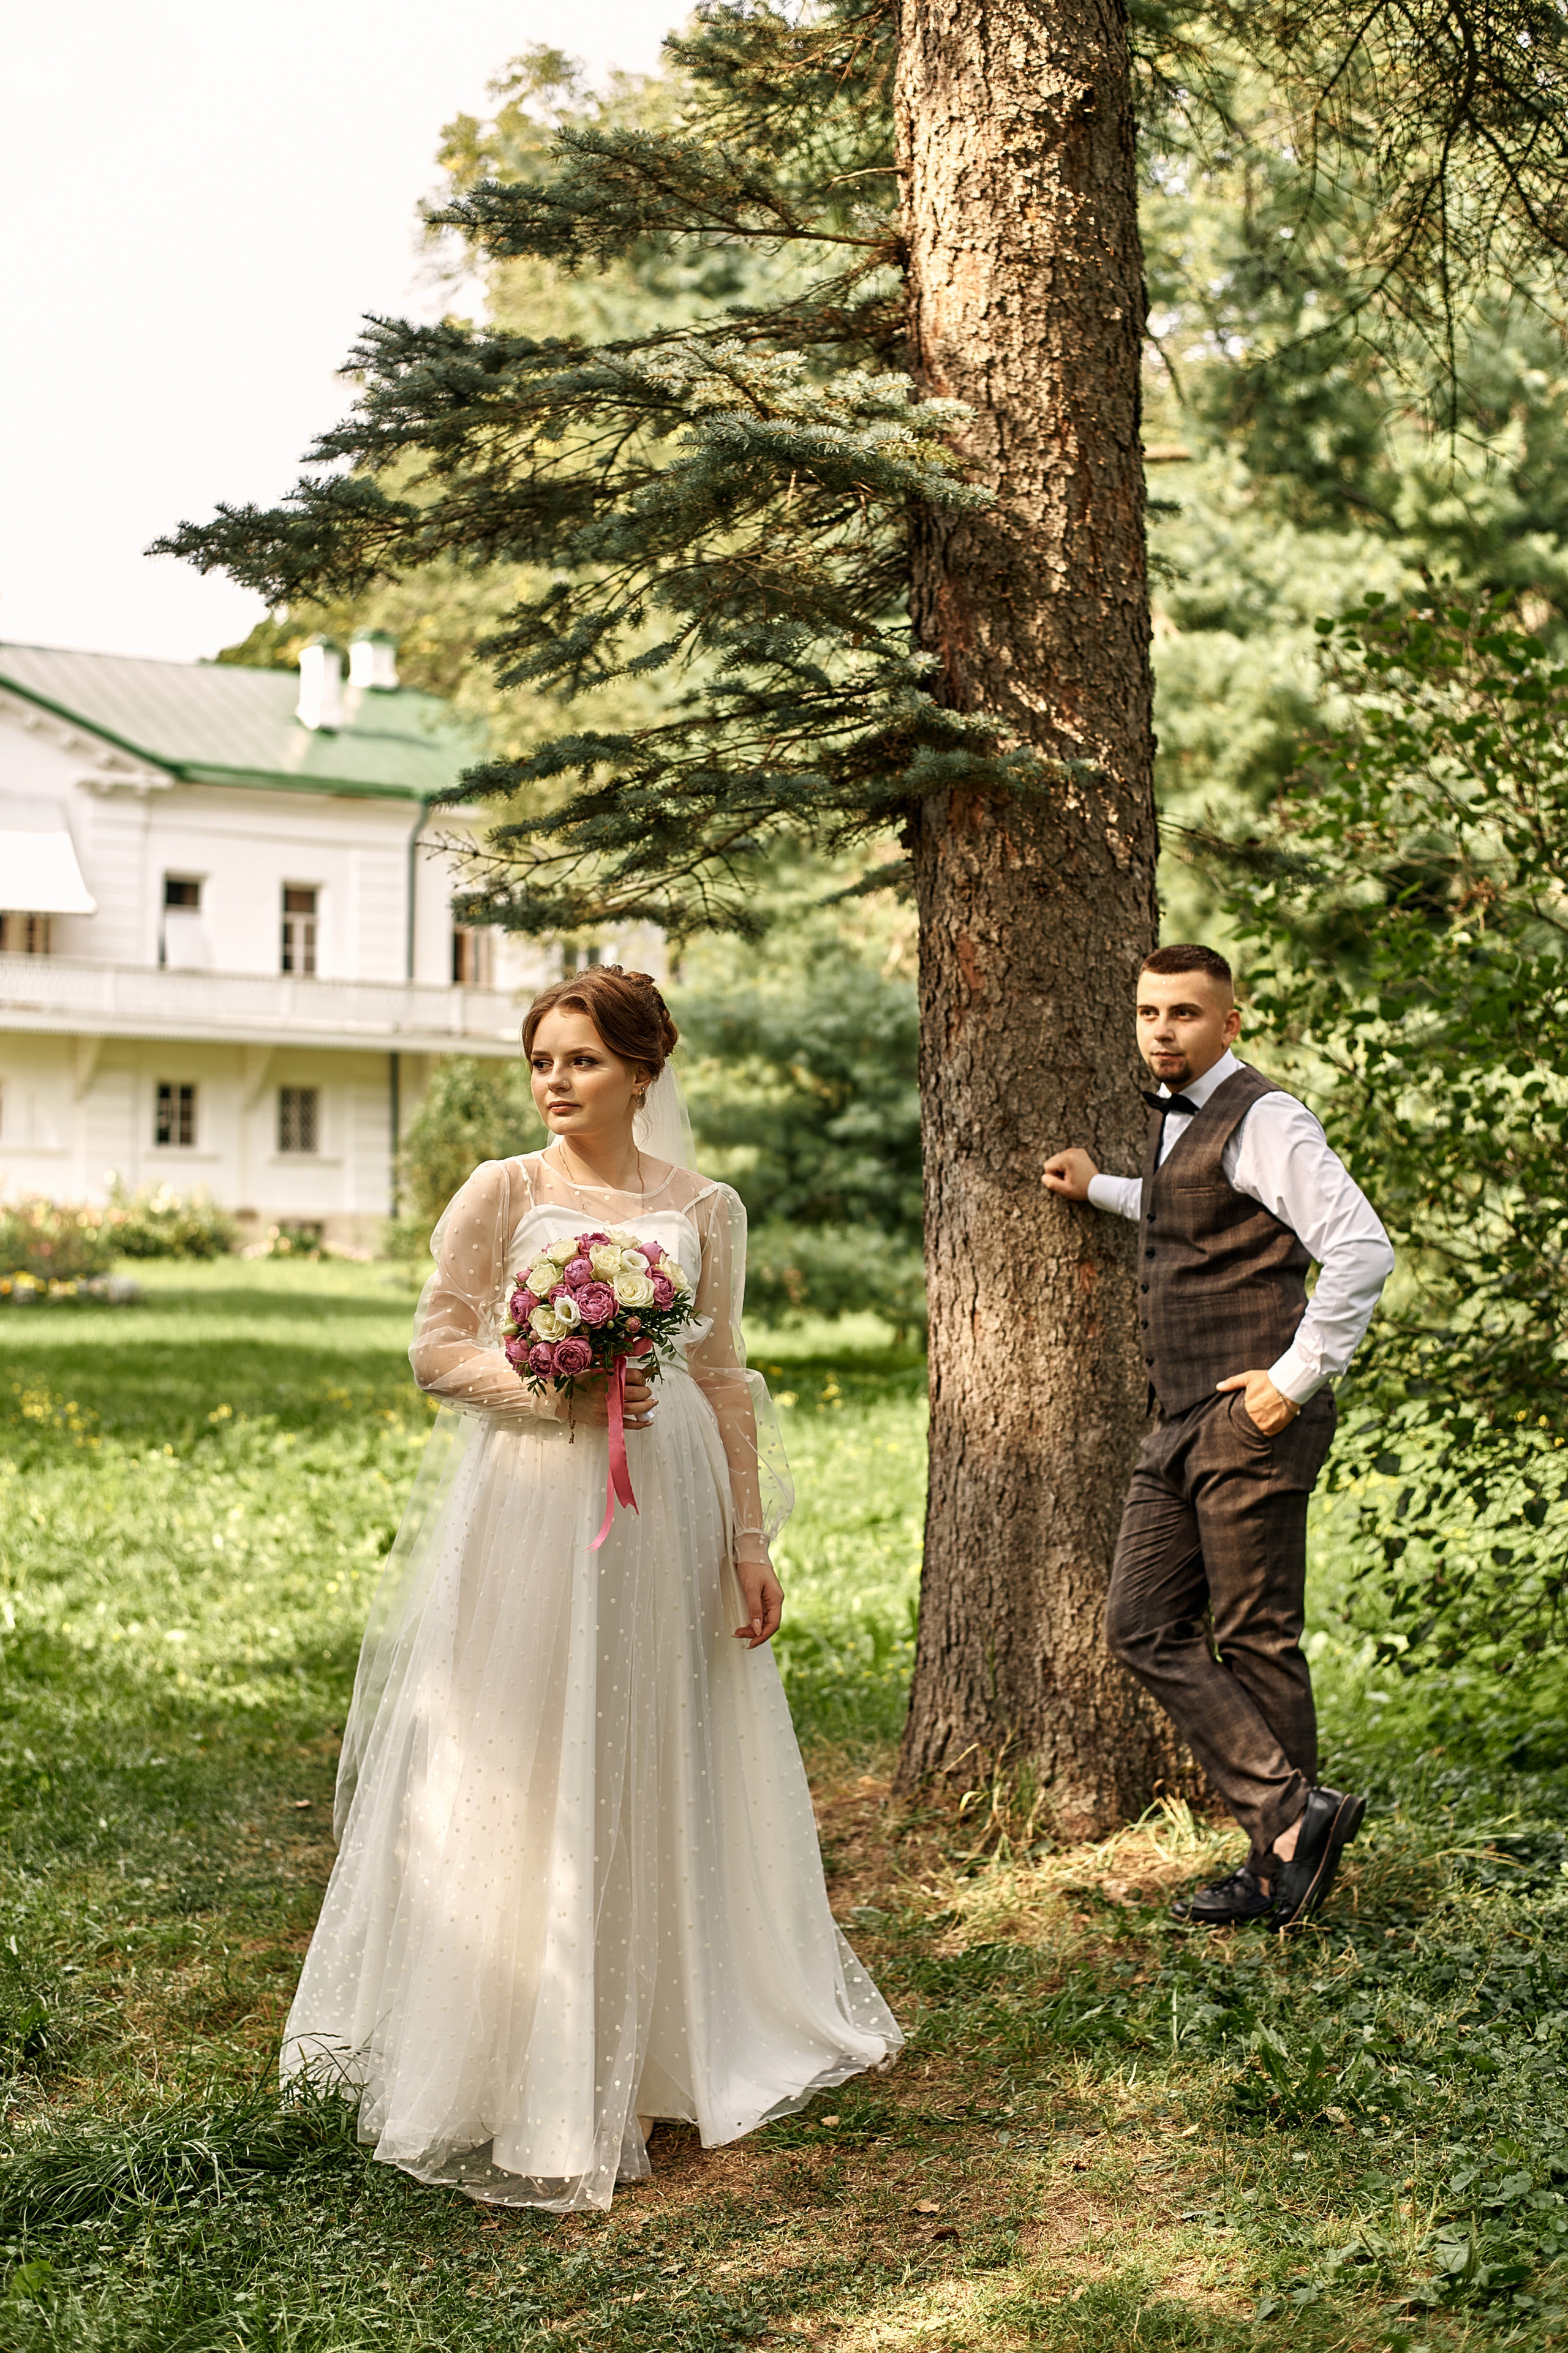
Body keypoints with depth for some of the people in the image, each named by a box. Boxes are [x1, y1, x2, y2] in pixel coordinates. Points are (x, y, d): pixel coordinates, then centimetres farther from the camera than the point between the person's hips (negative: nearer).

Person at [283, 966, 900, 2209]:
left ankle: (640, 2057, 23)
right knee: (520, 1780, 0)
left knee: (652, 1774, 8)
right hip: (529, 1503, -2)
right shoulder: (503, 1193, 0)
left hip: (665, 1505, 2)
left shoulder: (703, 1209, 6)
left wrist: (751, 1538, 5)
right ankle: (524, 2071, 11)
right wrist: (557, 1387, -16)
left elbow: (724, 1381, 8)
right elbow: (439, 1347, -1)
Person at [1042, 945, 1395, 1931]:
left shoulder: (1263, 1119, -12)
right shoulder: (1176, 1120, 16)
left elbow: (1362, 1249, -22)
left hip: (1252, 1418, -10)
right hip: (1181, 1425, 10)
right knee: (1147, 1628, 4)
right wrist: (1102, 1190, 37)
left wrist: (1298, 1377, -20)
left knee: (1257, 1642, -3)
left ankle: (1283, 1857, 7)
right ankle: (1292, 1818, 5)